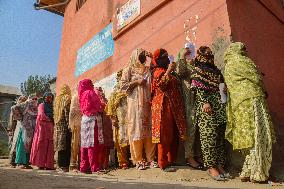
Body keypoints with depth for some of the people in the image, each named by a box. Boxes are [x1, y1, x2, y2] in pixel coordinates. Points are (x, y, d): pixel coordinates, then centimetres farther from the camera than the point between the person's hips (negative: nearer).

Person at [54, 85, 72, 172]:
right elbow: (67, 113, -13)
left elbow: (55, 113, 16)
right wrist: (69, 124, -13)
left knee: (61, 145, 10)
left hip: (58, 125, 7)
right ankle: (65, 165, -5)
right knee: (67, 145, -4)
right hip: (65, 124, -7)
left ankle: (60, 165, 15)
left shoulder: (57, 99, 15)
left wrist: (56, 124, 19)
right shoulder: (67, 98, -5)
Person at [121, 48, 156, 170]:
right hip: (135, 104, -4)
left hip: (148, 104, 4)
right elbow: (123, 86, -1)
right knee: (137, 129, -5)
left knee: (149, 130, 0)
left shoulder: (147, 70, 20)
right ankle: (138, 160, 3)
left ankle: (150, 158, 7)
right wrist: (137, 82, -8)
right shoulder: (129, 69, 8)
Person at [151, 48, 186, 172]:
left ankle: (172, 160, 17)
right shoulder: (159, 71, -4)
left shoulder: (167, 71, 23)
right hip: (163, 106, -9)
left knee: (173, 135, 9)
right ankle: (164, 163, -1)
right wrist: (168, 71, -20)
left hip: (173, 107, 9)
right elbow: (160, 84, -21)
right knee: (165, 135, -7)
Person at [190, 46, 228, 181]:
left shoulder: (216, 70, 21)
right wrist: (205, 102, -18)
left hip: (220, 107, 7)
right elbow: (199, 89, -8)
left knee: (220, 137, 7)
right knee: (209, 137, -7)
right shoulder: (197, 71, 2)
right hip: (207, 107, -7)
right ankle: (211, 167, -1)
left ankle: (220, 165, 14)